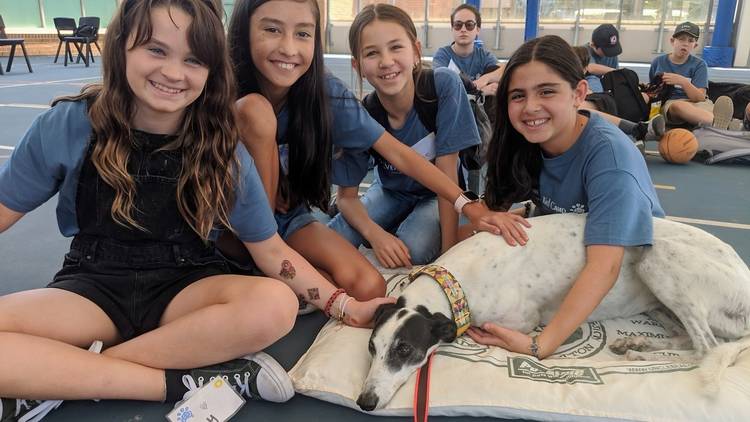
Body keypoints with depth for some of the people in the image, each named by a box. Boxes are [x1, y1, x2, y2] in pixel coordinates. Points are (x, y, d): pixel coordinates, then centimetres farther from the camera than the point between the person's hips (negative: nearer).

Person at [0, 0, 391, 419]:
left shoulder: (222, 150, -7)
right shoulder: (69, 125, -9)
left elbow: (270, 249, -2)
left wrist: (346, 306, -11)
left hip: (186, 288, 1)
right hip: (93, 286, 0)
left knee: (275, 306, -32)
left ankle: (58, 378, -20)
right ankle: (186, 382, -23)